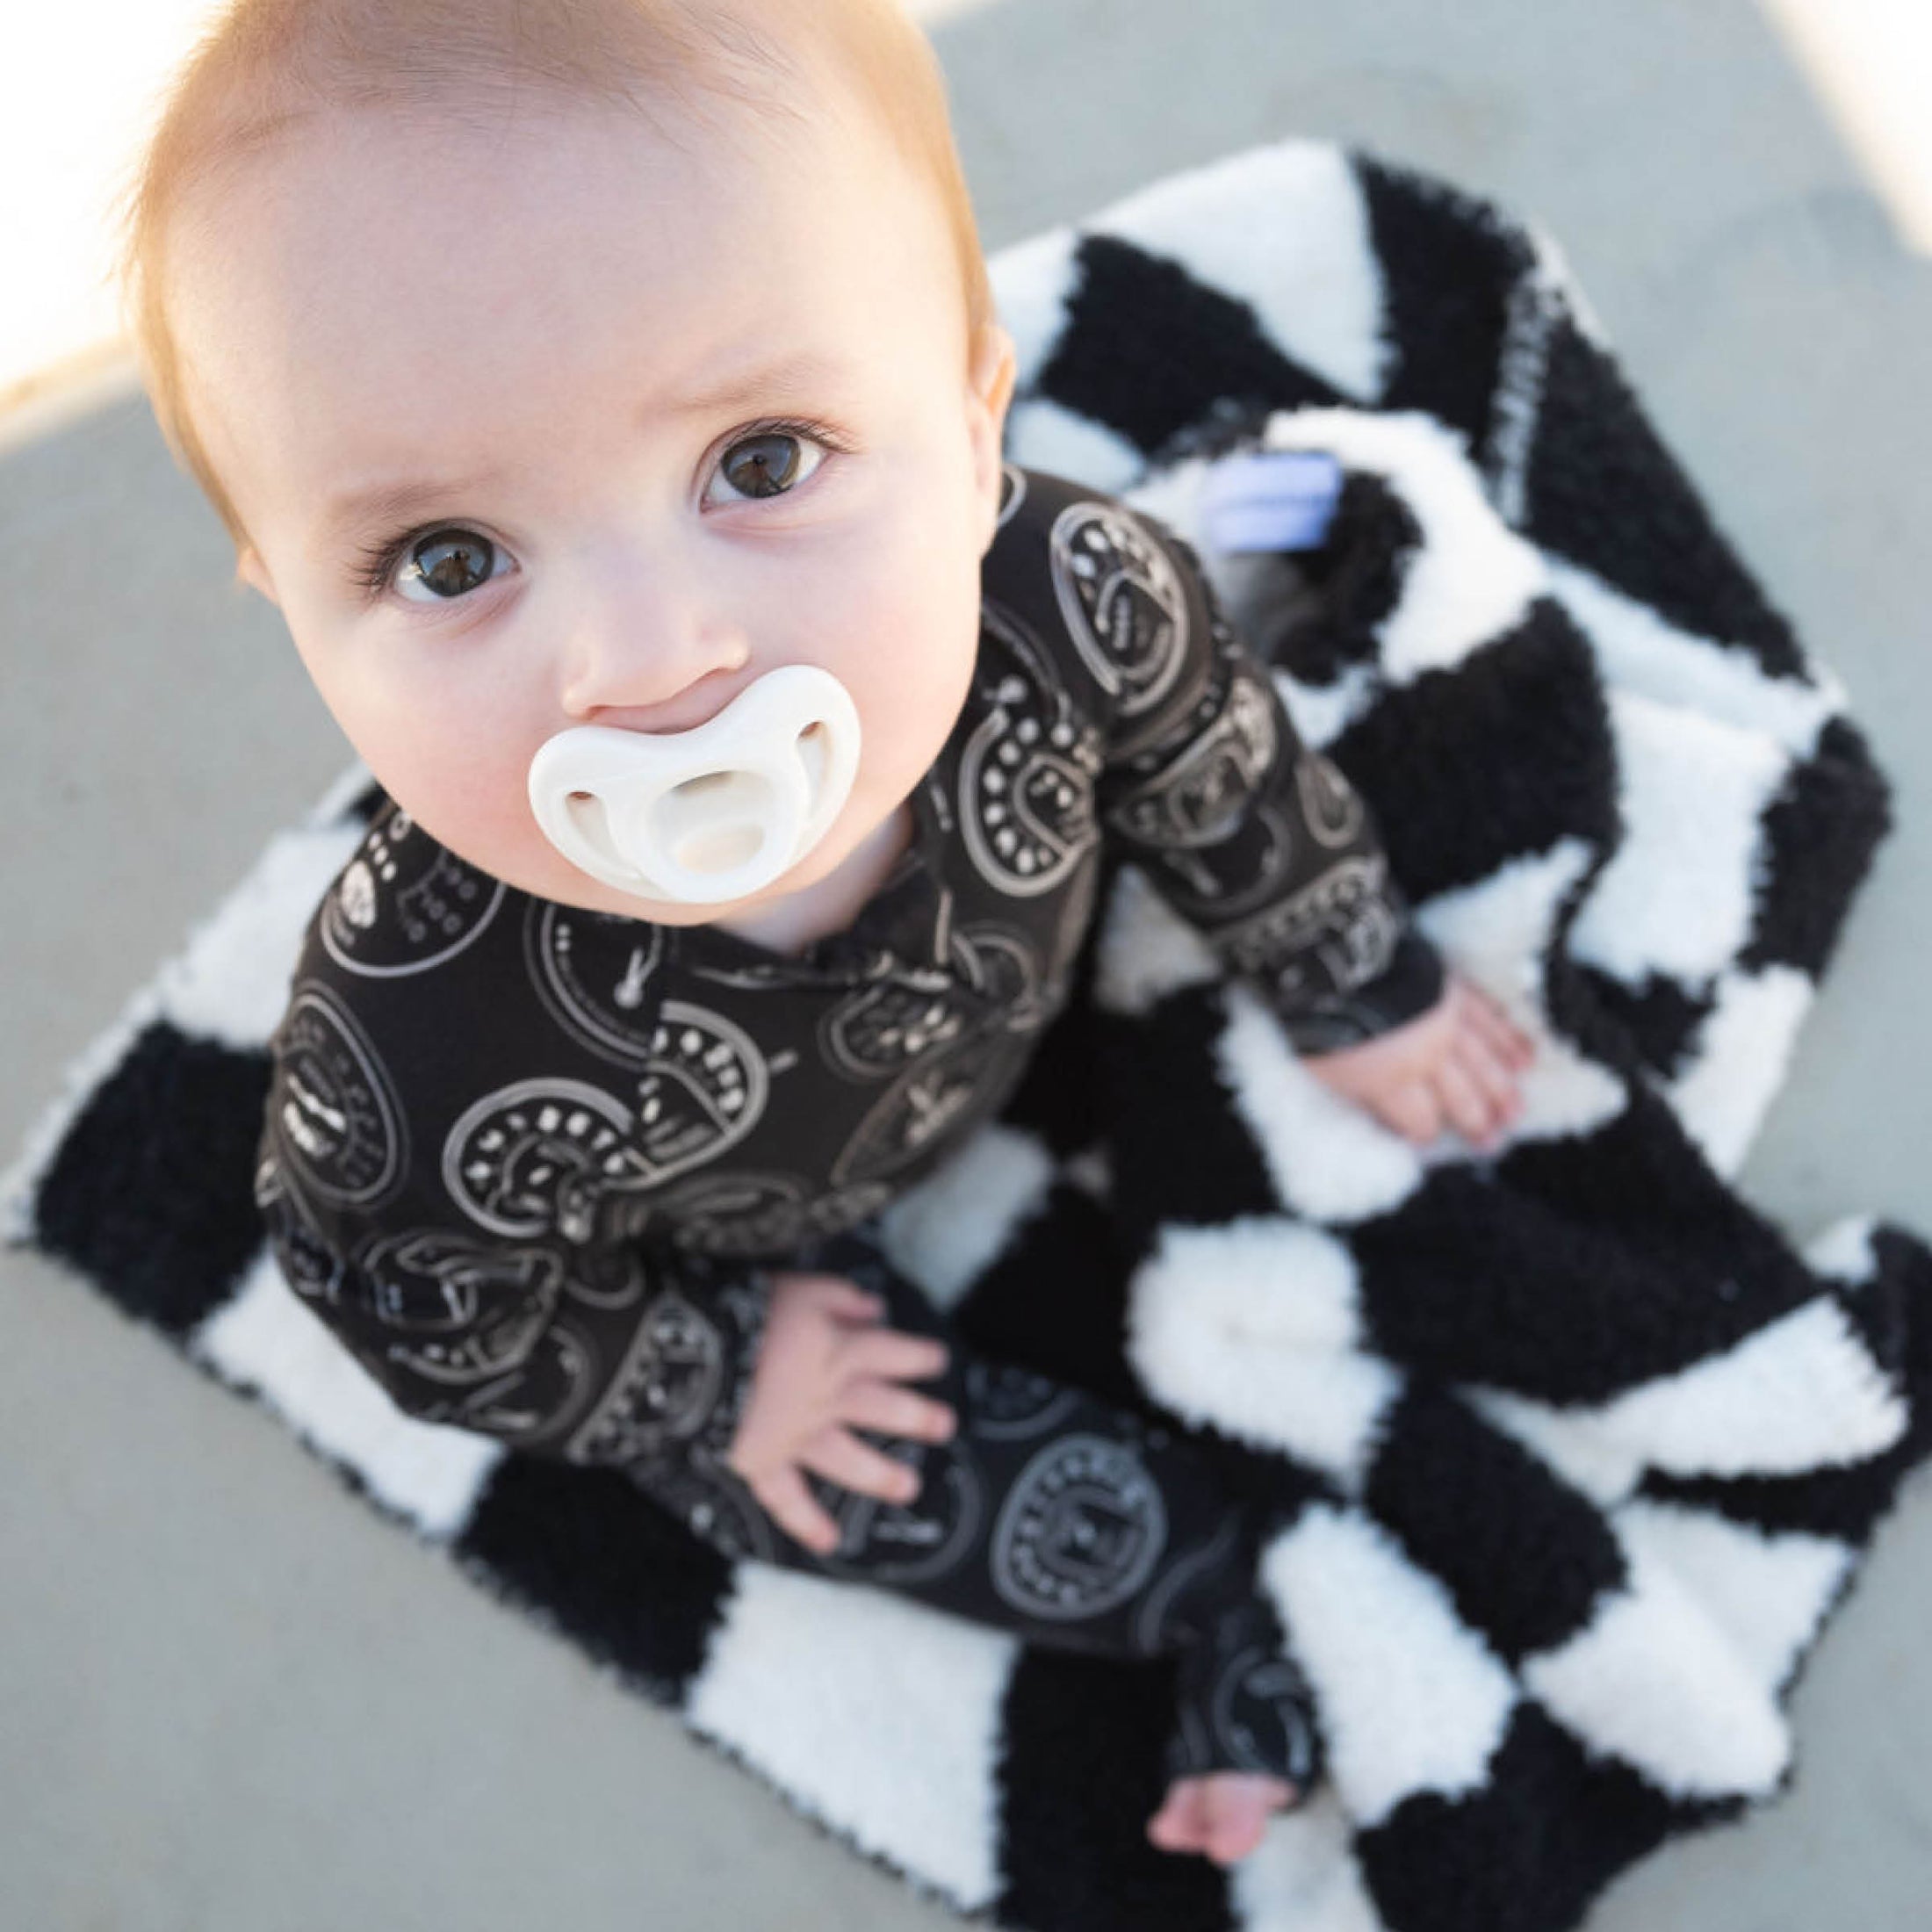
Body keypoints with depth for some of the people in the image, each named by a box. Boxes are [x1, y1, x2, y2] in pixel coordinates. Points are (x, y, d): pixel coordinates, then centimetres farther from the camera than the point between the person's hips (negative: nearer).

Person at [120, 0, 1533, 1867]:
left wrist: (1361, 991, 4)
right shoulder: (418, 1062, -47)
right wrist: (709, 1382, -9)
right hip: (713, 1241, -2)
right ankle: (1240, 1600, 22)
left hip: (1021, 996, 3)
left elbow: (1223, 781, -14)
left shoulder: (1064, 602, -39)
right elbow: (410, 1302, -22)